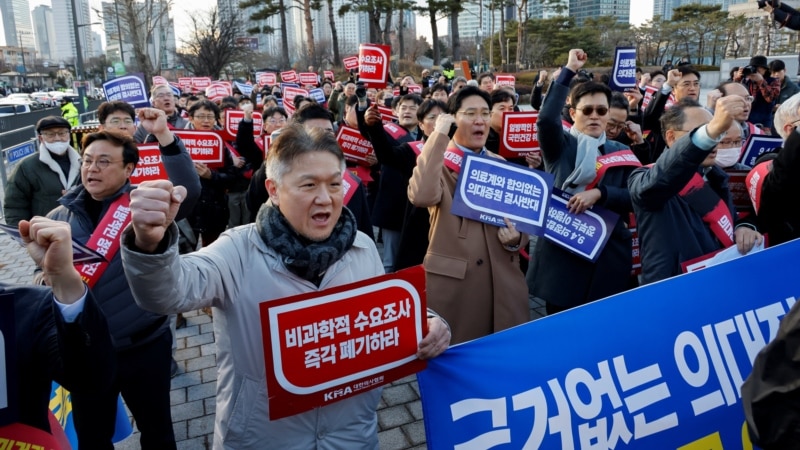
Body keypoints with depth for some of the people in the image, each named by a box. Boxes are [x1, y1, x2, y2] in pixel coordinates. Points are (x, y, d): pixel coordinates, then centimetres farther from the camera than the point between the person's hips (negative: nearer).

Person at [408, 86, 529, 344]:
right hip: (452, 278, -4)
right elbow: (422, 196, -26)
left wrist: (516, 239, -6)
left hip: (502, 278, 5)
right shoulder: (438, 161, -3)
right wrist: (439, 136, -20)